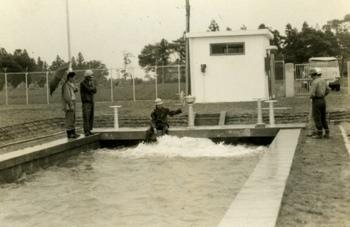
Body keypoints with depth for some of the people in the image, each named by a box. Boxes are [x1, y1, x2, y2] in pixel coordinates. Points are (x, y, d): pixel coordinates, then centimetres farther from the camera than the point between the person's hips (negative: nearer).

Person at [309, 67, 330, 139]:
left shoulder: (314, 82, -19)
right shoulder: (323, 81, 8)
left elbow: (312, 94, -23)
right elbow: (327, 90, 20)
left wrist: (310, 97, 0)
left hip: (316, 101, -8)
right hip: (323, 101, 8)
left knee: (317, 118, 1)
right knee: (323, 118, 15)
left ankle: (319, 134, 4)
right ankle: (327, 133, 14)